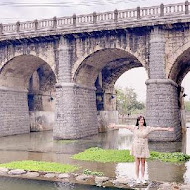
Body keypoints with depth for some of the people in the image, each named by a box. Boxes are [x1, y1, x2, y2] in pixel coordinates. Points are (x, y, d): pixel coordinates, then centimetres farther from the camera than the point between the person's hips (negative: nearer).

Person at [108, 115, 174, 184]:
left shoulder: (147, 128, 1)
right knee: (137, 164, 4)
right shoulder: (134, 128, 0)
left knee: (143, 163, 7)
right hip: (136, 147, -1)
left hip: (143, 148, 1)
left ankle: (142, 178, 19)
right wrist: (115, 125, -3)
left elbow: (157, 128, -2)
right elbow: (125, 126, -2)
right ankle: (137, 178, 15)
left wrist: (166, 129, -4)